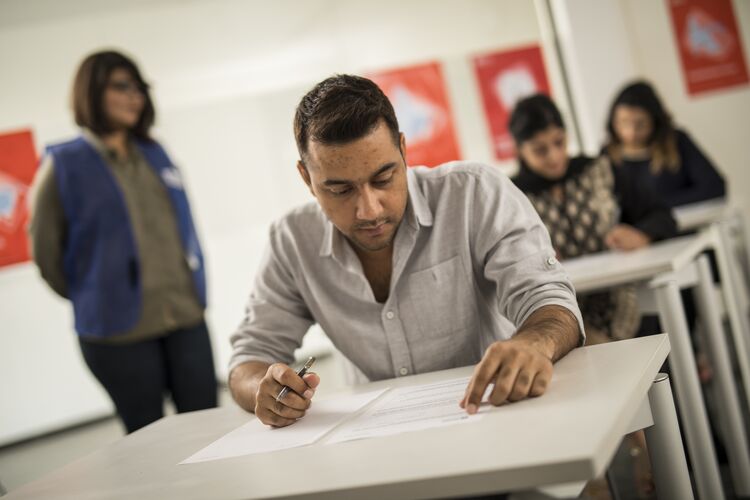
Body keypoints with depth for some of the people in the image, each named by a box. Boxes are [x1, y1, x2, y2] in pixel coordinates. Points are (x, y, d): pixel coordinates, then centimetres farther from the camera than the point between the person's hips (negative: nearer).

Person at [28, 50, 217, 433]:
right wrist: (90, 299, 9)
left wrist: (192, 291, 14)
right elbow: (45, 249, 0)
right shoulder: (64, 164, -5)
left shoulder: (154, 154, 10)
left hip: (187, 318, 5)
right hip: (120, 330, -4)